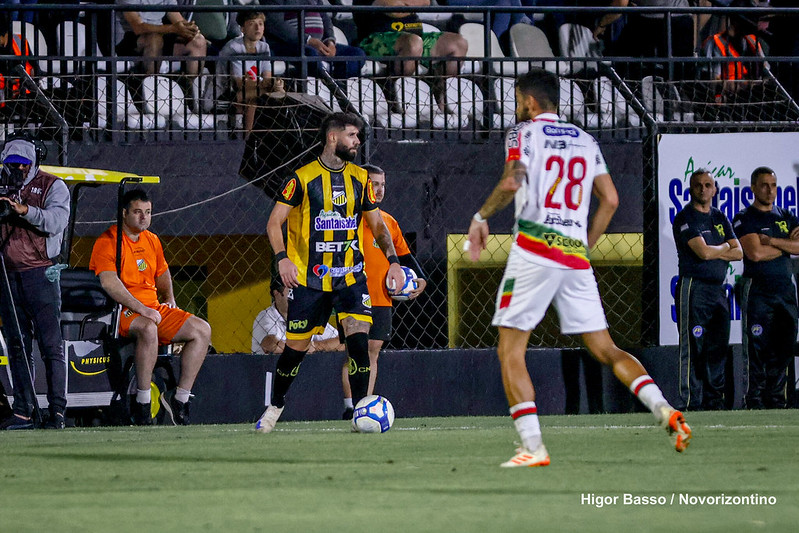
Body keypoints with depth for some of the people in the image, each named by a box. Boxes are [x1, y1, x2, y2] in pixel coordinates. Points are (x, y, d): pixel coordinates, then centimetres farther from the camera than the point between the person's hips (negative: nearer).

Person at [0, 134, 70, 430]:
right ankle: (24, 411, 7)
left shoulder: (52, 186, 3)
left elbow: (57, 220, -14)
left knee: (51, 345, -8)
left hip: (41, 275, -5)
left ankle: (58, 411, -9)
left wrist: (25, 210, -26)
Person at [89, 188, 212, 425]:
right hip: (122, 311, -8)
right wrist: (141, 309, -27)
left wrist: (169, 298, 17)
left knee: (202, 330, -7)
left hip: (155, 308, 8)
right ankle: (143, 402, -33)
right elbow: (109, 282, -21)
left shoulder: (152, 241, 17)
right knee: (148, 328, -40)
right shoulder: (108, 241, -8)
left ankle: (181, 396, -6)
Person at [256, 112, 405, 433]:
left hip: (351, 276, 3)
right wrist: (282, 258, -19)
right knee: (296, 346, 3)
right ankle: (275, 407, 25)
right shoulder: (304, 178, -4)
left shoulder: (360, 179, 8)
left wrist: (392, 260, 2)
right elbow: (275, 221, -3)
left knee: (359, 338, -15)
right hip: (310, 278, -2)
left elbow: (377, 225, 16)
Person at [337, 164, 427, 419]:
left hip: (382, 300, 5)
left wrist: (420, 278, 8)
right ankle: (350, 406, -5)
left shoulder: (389, 222, 15)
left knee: (373, 351, 5)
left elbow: (404, 255, 23)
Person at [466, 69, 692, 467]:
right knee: (606, 350, 8)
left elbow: (511, 183, -15)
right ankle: (665, 411, -12)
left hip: (533, 253, -5)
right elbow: (610, 200, 13)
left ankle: (532, 447, -11)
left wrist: (480, 217, -1)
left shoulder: (524, 133, 2)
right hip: (576, 258, 5)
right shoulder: (585, 141, 19)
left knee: (510, 352, 1)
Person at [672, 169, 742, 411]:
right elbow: (703, 252, -16)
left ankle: (714, 401, 11)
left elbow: (738, 252, 9)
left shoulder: (720, 218, 17)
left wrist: (714, 252, -6)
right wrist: (725, 248, 3)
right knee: (693, 350, -9)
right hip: (693, 288, -7)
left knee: (718, 349, 6)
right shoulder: (685, 218, -5)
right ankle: (690, 403, -10)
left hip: (718, 289, 7)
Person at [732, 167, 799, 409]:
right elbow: (755, 253, -14)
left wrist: (771, 241, -9)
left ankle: (776, 399, 9)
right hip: (758, 291, -5)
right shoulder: (745, 219, 0)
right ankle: (755, 401, -6)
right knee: (758, 349, -8)